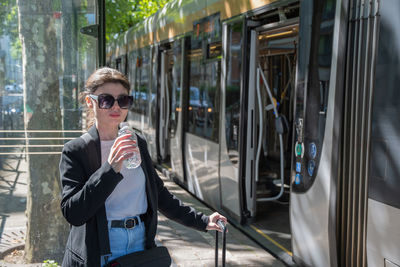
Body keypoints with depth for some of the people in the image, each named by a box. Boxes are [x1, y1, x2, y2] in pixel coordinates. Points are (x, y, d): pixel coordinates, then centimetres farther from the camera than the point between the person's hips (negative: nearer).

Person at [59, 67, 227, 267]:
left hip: (140, 245, 4)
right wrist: (111, 169, -25)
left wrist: (202, 221, 13)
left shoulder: (137, 144, 9)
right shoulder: (75, 151, -7)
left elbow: (159, 194, 17)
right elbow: (72, 213, -17)